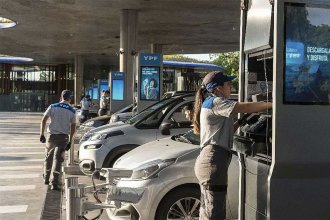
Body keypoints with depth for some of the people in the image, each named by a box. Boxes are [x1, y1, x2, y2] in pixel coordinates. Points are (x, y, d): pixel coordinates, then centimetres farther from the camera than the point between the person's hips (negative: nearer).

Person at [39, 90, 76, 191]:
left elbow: (43, 120, -3)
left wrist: (42, 134, 3)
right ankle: (54, 183, -6)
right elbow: (73, 127, 0)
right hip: (63, 137, -1)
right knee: (58, 159, 1)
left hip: (51, 135, 1)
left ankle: (46, 179, 32)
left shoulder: (53, 107, -1)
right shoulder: (72, 111, 0)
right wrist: (70, 141, 6)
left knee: (48, 157, 19)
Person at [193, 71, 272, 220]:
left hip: (208, 161, 11)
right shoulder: (215, 102, -6)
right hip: (213, 162, -11)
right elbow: (247, 107, -14)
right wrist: (274, 104, -13)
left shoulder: (209, 103, 26)